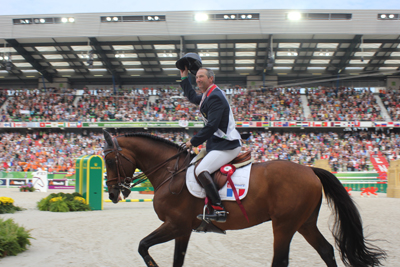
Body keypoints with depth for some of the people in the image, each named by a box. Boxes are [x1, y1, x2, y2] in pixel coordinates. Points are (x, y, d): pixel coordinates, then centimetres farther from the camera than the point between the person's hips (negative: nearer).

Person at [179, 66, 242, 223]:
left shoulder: (215, 97, -16)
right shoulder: (207, 95, 16)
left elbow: (211, 126, -23)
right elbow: (192, 97, 39)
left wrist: (193, 142, -15)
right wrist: (184, 78, 35)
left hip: (227, 145, -11)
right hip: (217, 143, 11)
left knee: (201, 170, -27)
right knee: (196, 164, 23)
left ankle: (219, 211, -30)